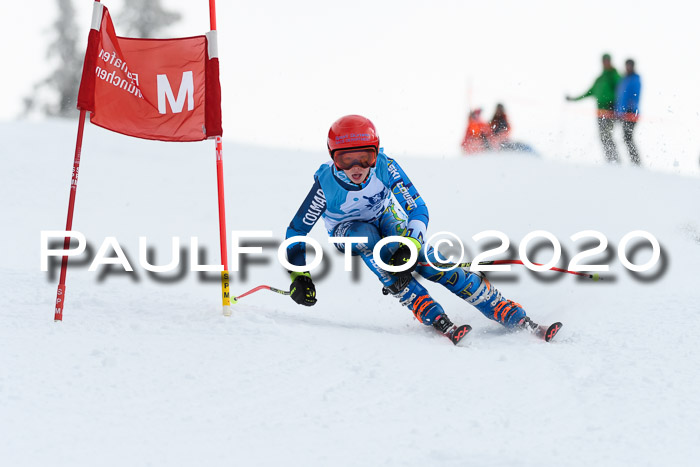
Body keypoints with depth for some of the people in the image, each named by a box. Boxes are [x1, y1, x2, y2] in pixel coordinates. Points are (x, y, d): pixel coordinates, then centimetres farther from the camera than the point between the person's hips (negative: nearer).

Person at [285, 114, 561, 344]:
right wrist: (299, 276, -31)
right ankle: (438, 322, -41)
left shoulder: (384, 167, -31)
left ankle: (517, 319, -21)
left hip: (386, 217, 1)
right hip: (348, 231, -1)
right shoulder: (326, 184, -33)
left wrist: (409, 248, -43)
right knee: (366, 239, -36)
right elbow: (296, 230, -23)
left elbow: (418, 210, -28)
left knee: (432, 265, -21)